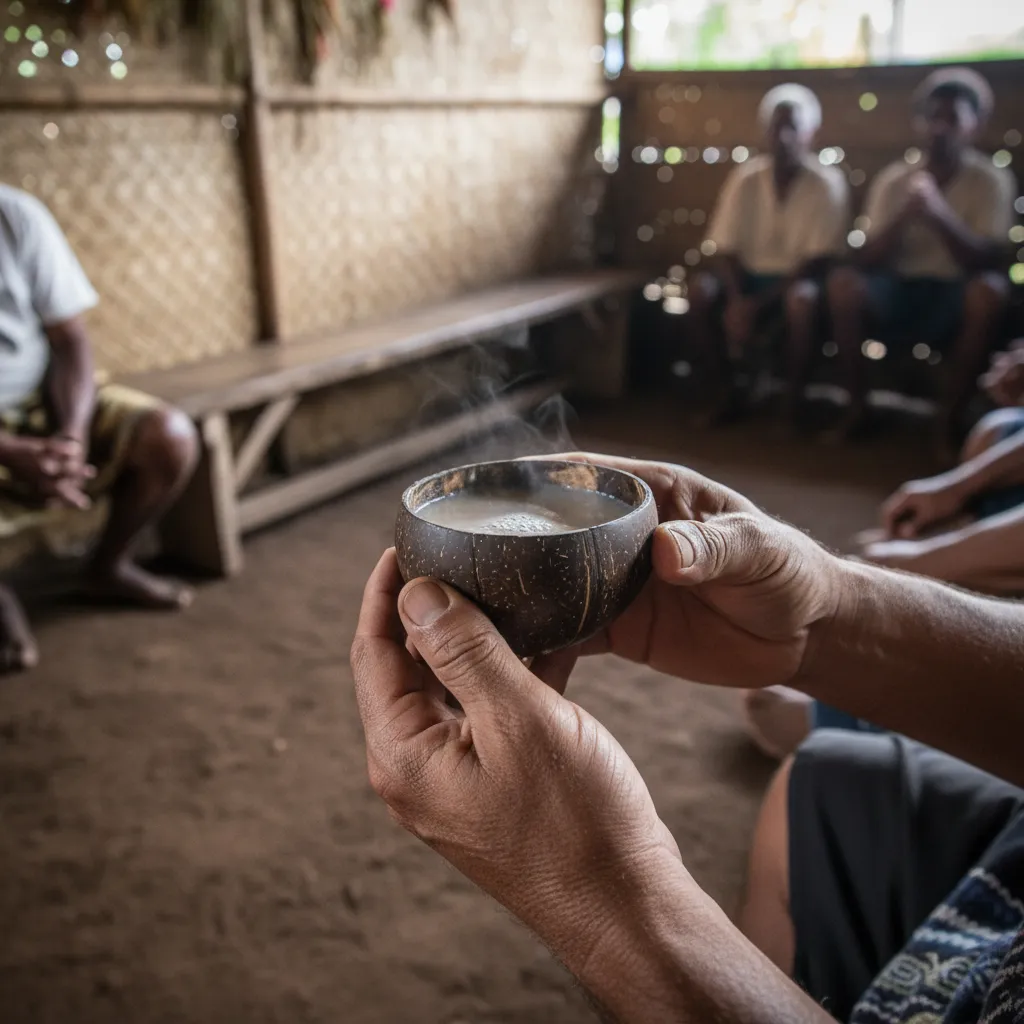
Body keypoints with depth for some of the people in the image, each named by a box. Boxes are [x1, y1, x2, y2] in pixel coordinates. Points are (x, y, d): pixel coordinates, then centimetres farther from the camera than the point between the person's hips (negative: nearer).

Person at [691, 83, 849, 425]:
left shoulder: (827, 183, -11)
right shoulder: (744, 179, -3)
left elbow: (817, 261, -15)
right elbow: (726, 251, -3)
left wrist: (758, 303, -25)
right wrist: (737, 301, -23)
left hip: (798, 279, -3)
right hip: (751, 276, 3)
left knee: (802, 298, -38)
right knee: (701, 289, -26)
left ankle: (793, 401, -19)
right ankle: (722, 393, -13)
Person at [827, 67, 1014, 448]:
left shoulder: (992, 181, -3)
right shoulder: (893, 180, 2)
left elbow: (984, 261, -15)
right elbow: (867, 259, -5)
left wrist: (940, 216, -30)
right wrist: (903, 217, -23)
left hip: (954, 298, -1)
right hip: (899, 291, 2)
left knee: (991, 289, -34)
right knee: (842, 281, -27)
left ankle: (950, 416, -19)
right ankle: (858, 403, -12)